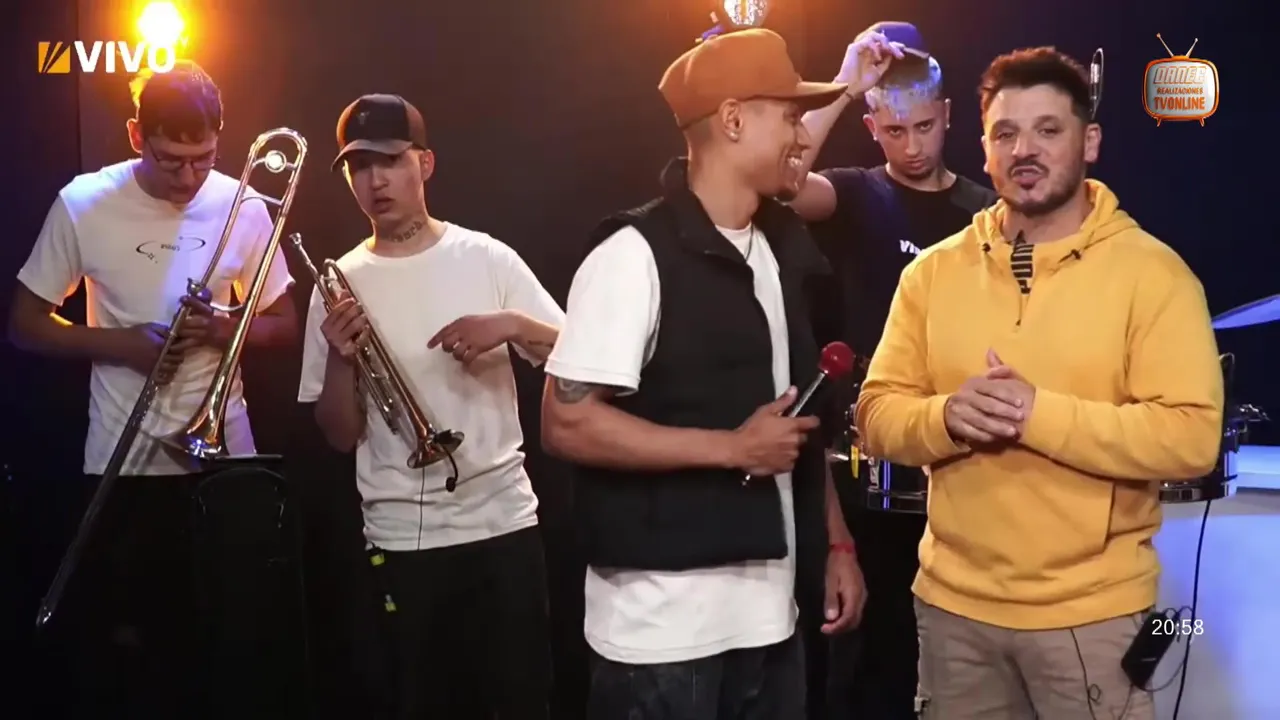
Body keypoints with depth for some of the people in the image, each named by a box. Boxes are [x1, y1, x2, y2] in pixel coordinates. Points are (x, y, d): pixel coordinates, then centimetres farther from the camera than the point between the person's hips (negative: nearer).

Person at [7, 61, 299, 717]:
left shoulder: (243, 207, -2)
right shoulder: (84, 204, -6)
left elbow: (285, 325, 7)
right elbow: (24, 325, 2)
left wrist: (227, 328, -14)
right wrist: (118, 343, -14)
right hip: (121, 462, -1)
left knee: (219, 637, 10)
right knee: (107, 640, 7)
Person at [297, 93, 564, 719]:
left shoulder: (487, 258, 0)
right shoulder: (340, 284, 2)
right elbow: (341, 436, 3)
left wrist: (514, 324, -20)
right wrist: (339, 359, -15)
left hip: (502, 523, -1)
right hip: (398, 542, 1)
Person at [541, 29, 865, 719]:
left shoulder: (780, 250, 10)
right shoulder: (637, 252, -13)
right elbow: (566, 424, -18)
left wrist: (834, 543, 13)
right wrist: (732, 449, -16)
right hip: (666, 627, -7)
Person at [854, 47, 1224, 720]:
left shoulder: (1151, 271, -8)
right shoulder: (933, 271, 4)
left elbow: (1192, 437, -15)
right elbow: (878, 416, 2)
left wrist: (1039, 414, -24)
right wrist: (947, 417, -19)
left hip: (1092, 614, -3)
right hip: (952, 603, 3)